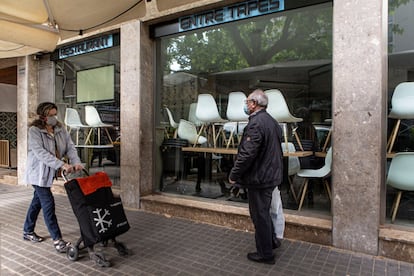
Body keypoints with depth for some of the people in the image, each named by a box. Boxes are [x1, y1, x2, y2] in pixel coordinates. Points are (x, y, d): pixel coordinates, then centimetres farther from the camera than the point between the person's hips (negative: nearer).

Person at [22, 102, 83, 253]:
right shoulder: (34, 130, -16)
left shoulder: (60, 129, 2)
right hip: (38, 173, -7)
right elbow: (41, 153, -27)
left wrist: (76, 162, -24)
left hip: (50, 172, 7)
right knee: (48, 204, -8)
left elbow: (70, 147, -5)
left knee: (37, 201, 20)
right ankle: (57, 240, -3)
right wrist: (62, 165, -36)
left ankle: (28, 232, 38)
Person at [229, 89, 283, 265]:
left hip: (259, 178, -10)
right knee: (264, 213, 24)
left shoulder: (256, 123, -21)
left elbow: (247, 153, -26)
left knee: (260, 216, 4)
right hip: (271, 175, 10)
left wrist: (234, 174, -15)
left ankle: (265, 254, 19)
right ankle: (270, 242, 41)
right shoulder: (272, 121, 10)